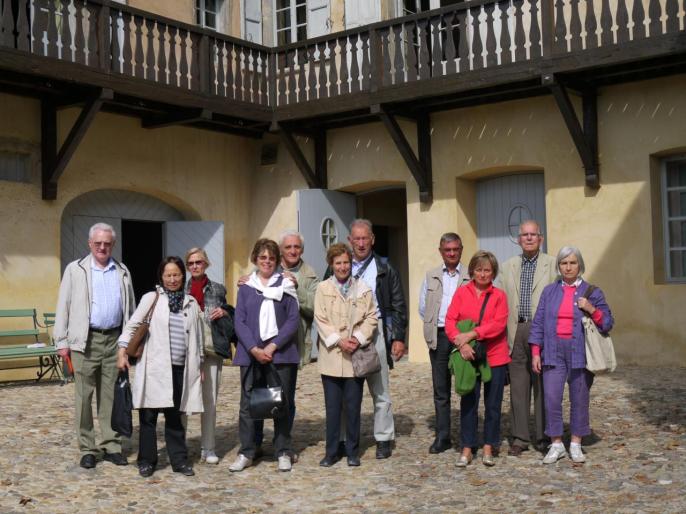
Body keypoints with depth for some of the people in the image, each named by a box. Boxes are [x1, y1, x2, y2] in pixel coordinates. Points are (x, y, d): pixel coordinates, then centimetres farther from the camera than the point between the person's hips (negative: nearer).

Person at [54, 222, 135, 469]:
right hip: (86, 341, -2)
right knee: (84, 396, 1)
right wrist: (62, 341, -3)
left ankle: (111, 446, 14)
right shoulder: (75, 270, 4)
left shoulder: (122, 272, 13)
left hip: (115, 340, 2)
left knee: (111, 395, 7)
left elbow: (130, 308, 15)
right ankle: (87, 449, 10)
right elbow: (63, 307, 3)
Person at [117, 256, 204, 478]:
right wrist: (122, 351, -10)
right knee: (149, 415, 1)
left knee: (175, 415, 9)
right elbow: (132, 324, 0)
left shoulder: (191, 303, 11)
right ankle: (146, 461, 13)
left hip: (180, 368, 2)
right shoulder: (151, 298, 1)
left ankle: (179, 459, 17)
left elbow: (197, 336, 15)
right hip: (155, 367, -2)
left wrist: (199, 365, 16)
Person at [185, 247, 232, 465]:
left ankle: (208, 447, 13)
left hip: (211, 349, 1)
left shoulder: (217, 289, 11)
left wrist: (224, 313, -2)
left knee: (210, 400, 4)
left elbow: (230, 318, 19)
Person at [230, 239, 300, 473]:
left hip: (281, 353, -1)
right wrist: (254, 349, -11)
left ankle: (283, 453, 13)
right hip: (251, 354, 1)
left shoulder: (285, 285, 6)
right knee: (248, 403, 1)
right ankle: (246, 453, 11)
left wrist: (273, 346, -11)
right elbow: (239, 321, 3)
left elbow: (294, 319, -1)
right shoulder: (246, 288, 10)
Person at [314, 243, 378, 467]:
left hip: (355, 356, 1)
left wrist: (357, 339, -11)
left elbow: (371, 317, 4)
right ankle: (331, 452, 13)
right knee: (332, 407, 4)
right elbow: (321, 320, -2)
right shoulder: (323, 289, 4)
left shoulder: (363, 289, 7)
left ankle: (353, 452, 16)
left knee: (353, 407, 5)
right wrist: (339, 341, -12)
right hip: (331, 357, -1)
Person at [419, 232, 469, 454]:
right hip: (438, 337, 3)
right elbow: (423, 307, 16)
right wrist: (433, 327, 8)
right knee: (440, 390, 6)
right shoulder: (430, 276, 12)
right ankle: (442, 437, 12)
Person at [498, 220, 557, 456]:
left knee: (543, 386, 3)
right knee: (518, 386, 5)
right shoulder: (508, 267, 15)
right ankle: (520, 437, 12)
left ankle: (544, 437, 13)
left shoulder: (553, 265, 4)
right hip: (516, 332, 3)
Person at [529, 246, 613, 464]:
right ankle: (556, 444, 6)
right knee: (551, 398, -6)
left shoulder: (592, 292, 6)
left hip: (580, 352, -1)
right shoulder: (549, 291, 10)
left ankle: (576, 444, 17)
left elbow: (607, 324, 5)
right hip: (554, 351, 1)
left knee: (579, 398, 4)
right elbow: (538, 322, 9)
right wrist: (535, 353, 2)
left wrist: (592, 310, -13)